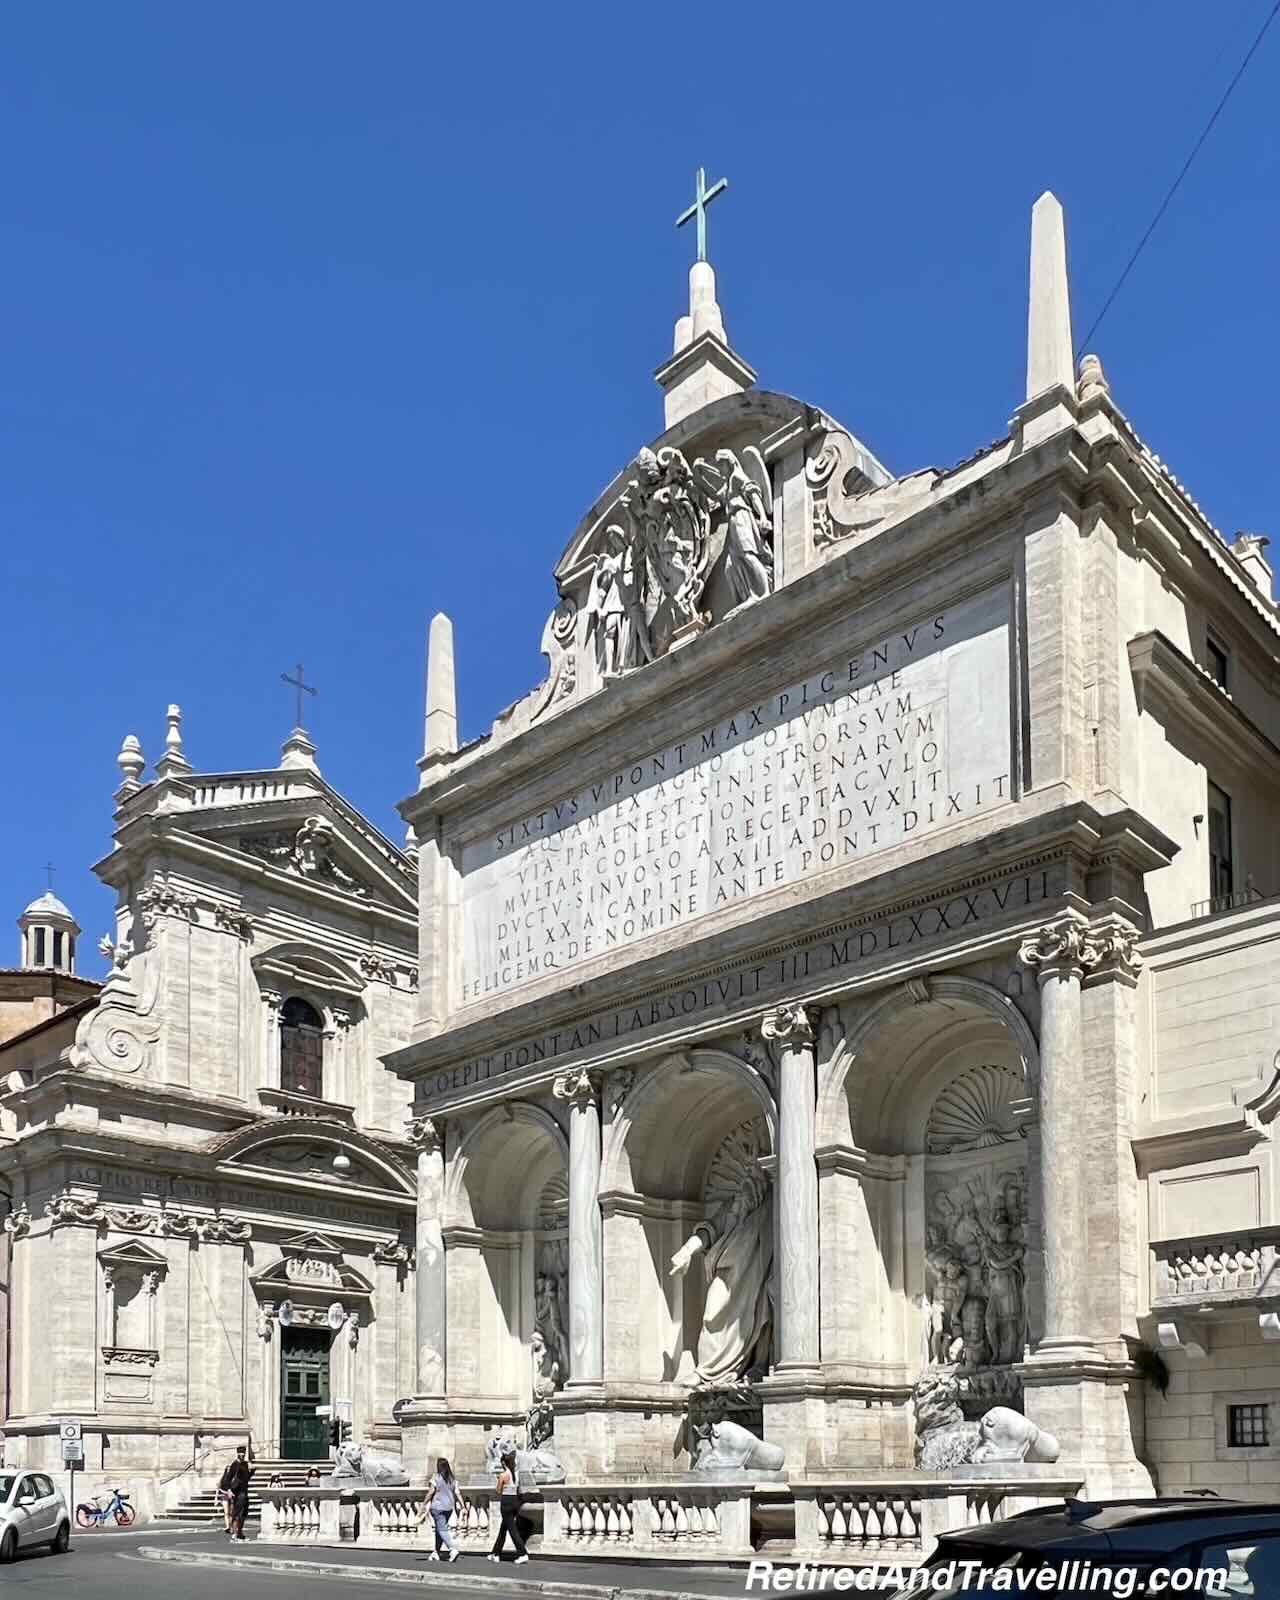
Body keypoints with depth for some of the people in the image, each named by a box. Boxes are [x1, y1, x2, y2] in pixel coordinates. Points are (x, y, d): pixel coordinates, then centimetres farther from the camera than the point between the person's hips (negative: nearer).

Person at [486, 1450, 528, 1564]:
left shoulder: (503, 1475, -13)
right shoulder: (516, 1473, 5)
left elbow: (499, 1491, -4)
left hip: (506, 1502, -7)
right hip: (515, 1500, 7)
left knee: (512, 1529, -5)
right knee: (503, 1528, 18)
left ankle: (523, 1553, -13)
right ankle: (496, 1553, 25)